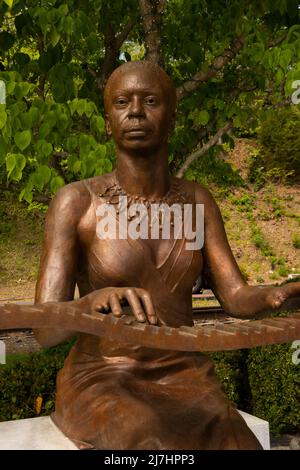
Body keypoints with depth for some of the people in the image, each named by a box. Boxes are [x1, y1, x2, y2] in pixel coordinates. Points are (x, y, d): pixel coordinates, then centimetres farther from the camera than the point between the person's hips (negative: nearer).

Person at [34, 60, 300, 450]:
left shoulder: (198, 202, 3)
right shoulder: (75, 202, -10)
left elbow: (237, 298, -2)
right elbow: (46, 329, -17)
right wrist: (95, 301, -40)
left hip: (184, 383, 4)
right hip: (101, 388, -3)